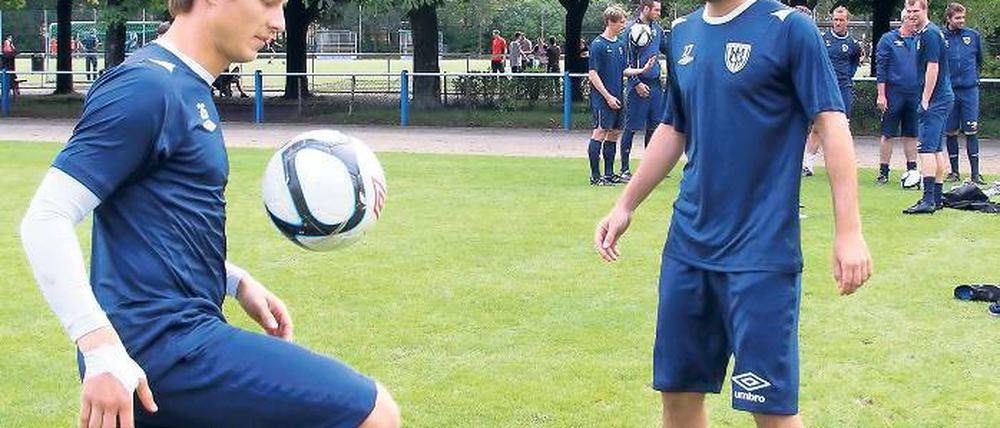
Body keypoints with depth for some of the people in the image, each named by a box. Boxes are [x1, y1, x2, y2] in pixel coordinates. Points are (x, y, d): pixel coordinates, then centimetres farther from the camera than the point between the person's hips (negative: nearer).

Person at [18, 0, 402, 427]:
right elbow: (44, 220, -18)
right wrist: (102, 352, -25)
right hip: (166, 343, -10)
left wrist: (237, 283, 17)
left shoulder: (188, 89, 18)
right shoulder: (146, 87, -13)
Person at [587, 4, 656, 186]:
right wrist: (608, 96, -16)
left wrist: (643, 70, 2)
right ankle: (595, 176, -4)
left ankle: (609, 173, 19)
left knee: (614, 132, 11)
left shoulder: (620, 44, 12)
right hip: (602, 98, -8)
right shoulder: (598, 45, -11)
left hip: (616, 97, 8)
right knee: (600, 132, -7)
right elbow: (593, 74, -13)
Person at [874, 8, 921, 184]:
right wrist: (881, 95, -10)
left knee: (912, 135, 9)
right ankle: (883, 172, 6)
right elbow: (880, 69, -5)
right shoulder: (888, 39, -3)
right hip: (894, 93, -4)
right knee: (888, 134, 1)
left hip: (915, 95, 4)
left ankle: (912, 169, 16)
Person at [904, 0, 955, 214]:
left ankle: (928, 200, -18)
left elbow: (932, 68, -19)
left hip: (935, 100, -11)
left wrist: (925, 101, -18)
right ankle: (937, 198, 18)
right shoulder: (929, 33, 17)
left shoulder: (929, 34, -13)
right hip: (944, 98, 11)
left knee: (926, 149, -13)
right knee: (936, 149, 13)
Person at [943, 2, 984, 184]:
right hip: (948, 91, 0)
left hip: (970, 90, 0)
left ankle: (975, 173, -1)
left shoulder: (974, 36, 5)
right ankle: (954, 171, 15)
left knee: (971, 132, -3)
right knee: (951, 132, 5)